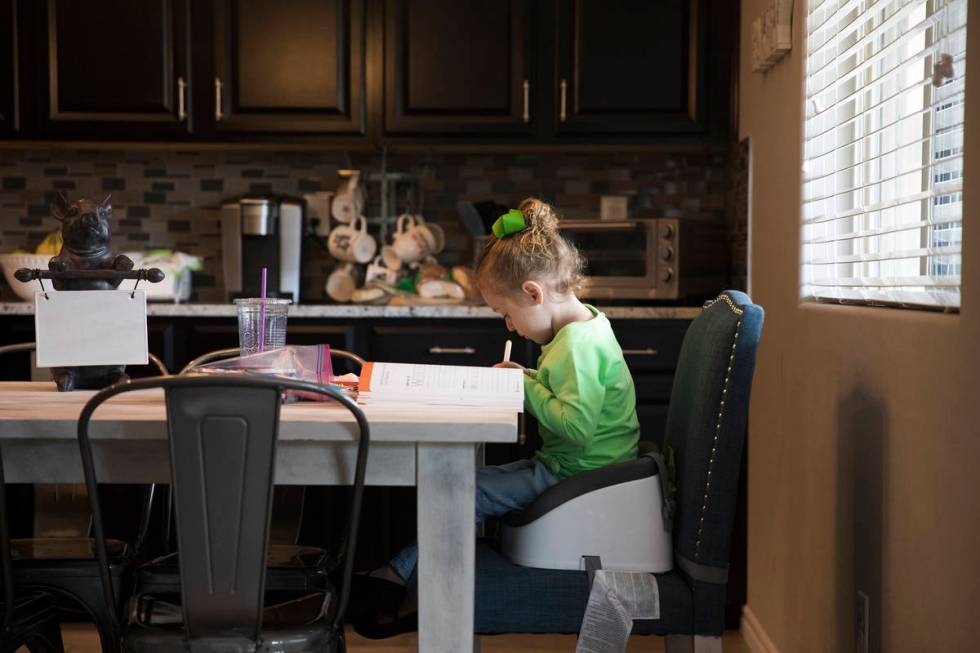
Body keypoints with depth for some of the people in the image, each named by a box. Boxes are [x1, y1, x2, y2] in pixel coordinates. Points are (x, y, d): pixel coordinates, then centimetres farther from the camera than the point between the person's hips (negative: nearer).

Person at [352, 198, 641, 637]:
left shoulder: (579, 344, -24)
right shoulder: (582, 328, 10)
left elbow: (577, 426, -32)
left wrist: (528, 387, -19)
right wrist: (528, 378, 6)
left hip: (576, 477, -10)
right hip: (564, 467, 10)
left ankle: (400, 577, 7)